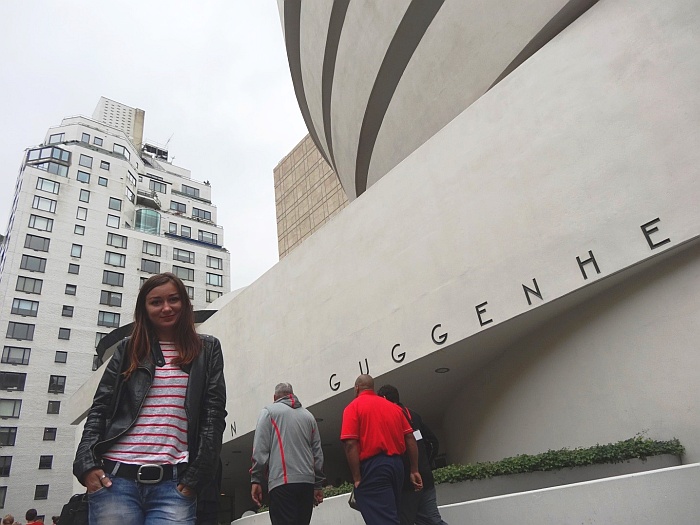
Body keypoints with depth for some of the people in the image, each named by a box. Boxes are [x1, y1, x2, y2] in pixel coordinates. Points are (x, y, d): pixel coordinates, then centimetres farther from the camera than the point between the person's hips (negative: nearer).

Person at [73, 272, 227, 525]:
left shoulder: (206, 350, 9)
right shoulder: (128, 350, 13)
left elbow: (214, 414, 3)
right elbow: (100, 409, 10)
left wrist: (196, 475, -4)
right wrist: (87, 464, -4)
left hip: (173, 484, -1)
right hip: (116, 479, 1)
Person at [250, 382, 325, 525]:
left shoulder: (269, 411, 8)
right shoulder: (308, 415, 20)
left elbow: (260, 449, -3)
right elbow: (317, 453, 16)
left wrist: (256, 480, -1)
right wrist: (318, 485, 19)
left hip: (282, 482, -5)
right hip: (307, 482, 5)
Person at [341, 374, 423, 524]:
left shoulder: (353, 407, -1)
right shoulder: (393, 406, 16)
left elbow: (350, 444, -13)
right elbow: (410, 439, 11)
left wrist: (357, 478, -11)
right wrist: (414, 470, 13)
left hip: (372, 467, -6)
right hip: (396, 464, 7)